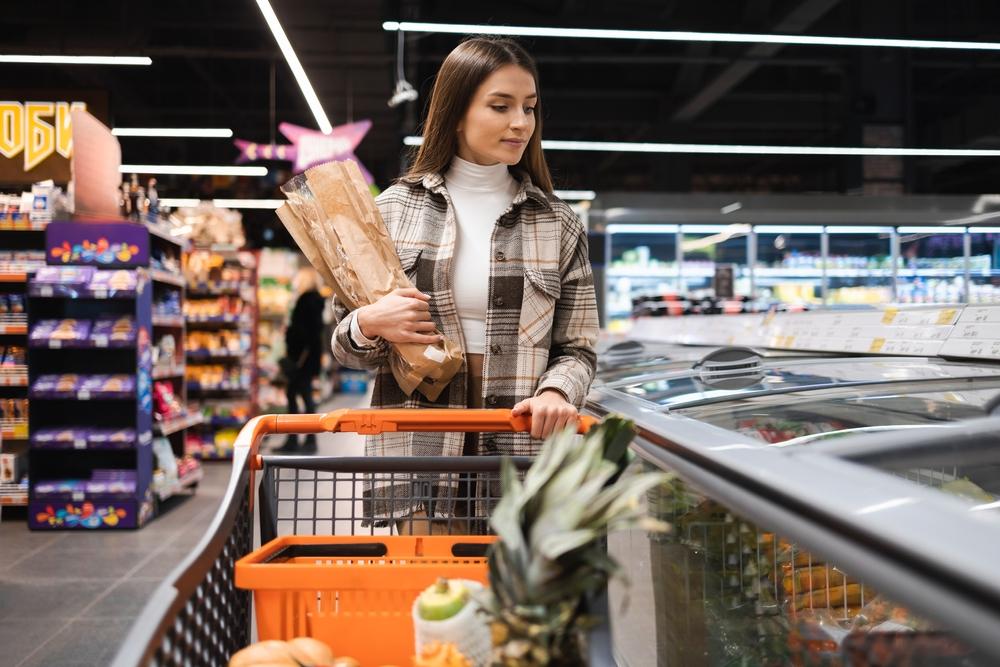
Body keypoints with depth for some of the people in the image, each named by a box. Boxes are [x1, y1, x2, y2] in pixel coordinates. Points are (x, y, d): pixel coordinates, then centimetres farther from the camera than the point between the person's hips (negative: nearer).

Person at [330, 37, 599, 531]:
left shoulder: (558, 225, 8)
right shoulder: (393, 210, 6)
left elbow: (576, 349, 8)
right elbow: (345, 344, 11)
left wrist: (556, 392, -14)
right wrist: (370, 324, -12)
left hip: (522, 452, 1)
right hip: (417, 454, 0)